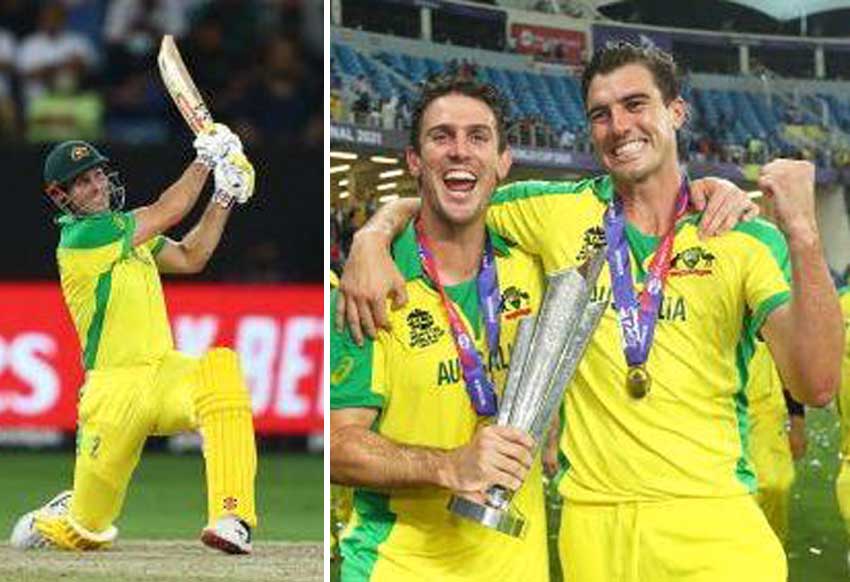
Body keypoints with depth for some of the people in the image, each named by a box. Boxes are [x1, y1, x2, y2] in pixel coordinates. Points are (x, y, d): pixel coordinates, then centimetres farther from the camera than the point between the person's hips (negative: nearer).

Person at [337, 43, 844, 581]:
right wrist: (371, 240, -3)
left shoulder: (748, 242, 0)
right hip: (591, 521, 2)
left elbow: (815, 386, -13)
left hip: (710, 519, -2)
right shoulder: (557, 212, 6)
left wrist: (802, 232, -22)